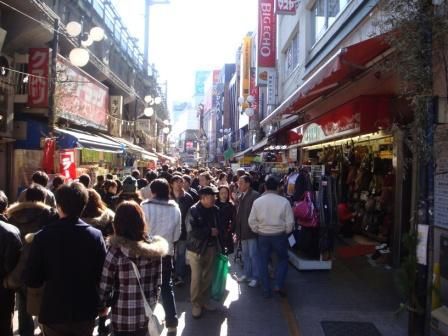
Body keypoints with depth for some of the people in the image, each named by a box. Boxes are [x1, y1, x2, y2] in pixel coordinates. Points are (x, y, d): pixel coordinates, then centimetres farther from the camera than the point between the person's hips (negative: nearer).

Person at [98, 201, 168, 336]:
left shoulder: (116, 251, -17)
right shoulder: (155, 248, -6)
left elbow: (105, 287, -12)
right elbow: (158, 283, 0)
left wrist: (102, 306, 6)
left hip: (122, 318, -3)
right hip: (146, 316, 3)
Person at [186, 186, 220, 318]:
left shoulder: (215, 210, 1)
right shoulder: (193, 210, -13)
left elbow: (219, 226, 10)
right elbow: (192, 230, -20)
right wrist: (209, 231, -15)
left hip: (211, 248, 5)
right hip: (196, 249, -4)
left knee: (208, 277, 13)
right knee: (196, 278, 0)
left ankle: (205, 300, 31)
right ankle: (196, 304, 17)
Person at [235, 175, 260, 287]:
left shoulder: (255, 195, -14)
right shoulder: (240, 197, 10)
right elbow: (238, 213, 12)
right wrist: (237, 230, 10)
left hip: (252, 230, -7)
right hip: (242, 230, 7)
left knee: (253, 254, 2)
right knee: (245, 254, 17)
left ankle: (255, 277, 15)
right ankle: (246, 274, 31)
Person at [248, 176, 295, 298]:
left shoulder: (257, 201, -7)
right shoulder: (284, 201, -12)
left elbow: (252, 221, -3)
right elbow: (290, 222, -8)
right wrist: (286, 232, 10)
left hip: (263, 236, 1)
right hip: (280, 235, -1)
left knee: (264, 262, 14)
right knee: (282, 259, 20)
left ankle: (266, 290, 19)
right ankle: (279, 285, 8)